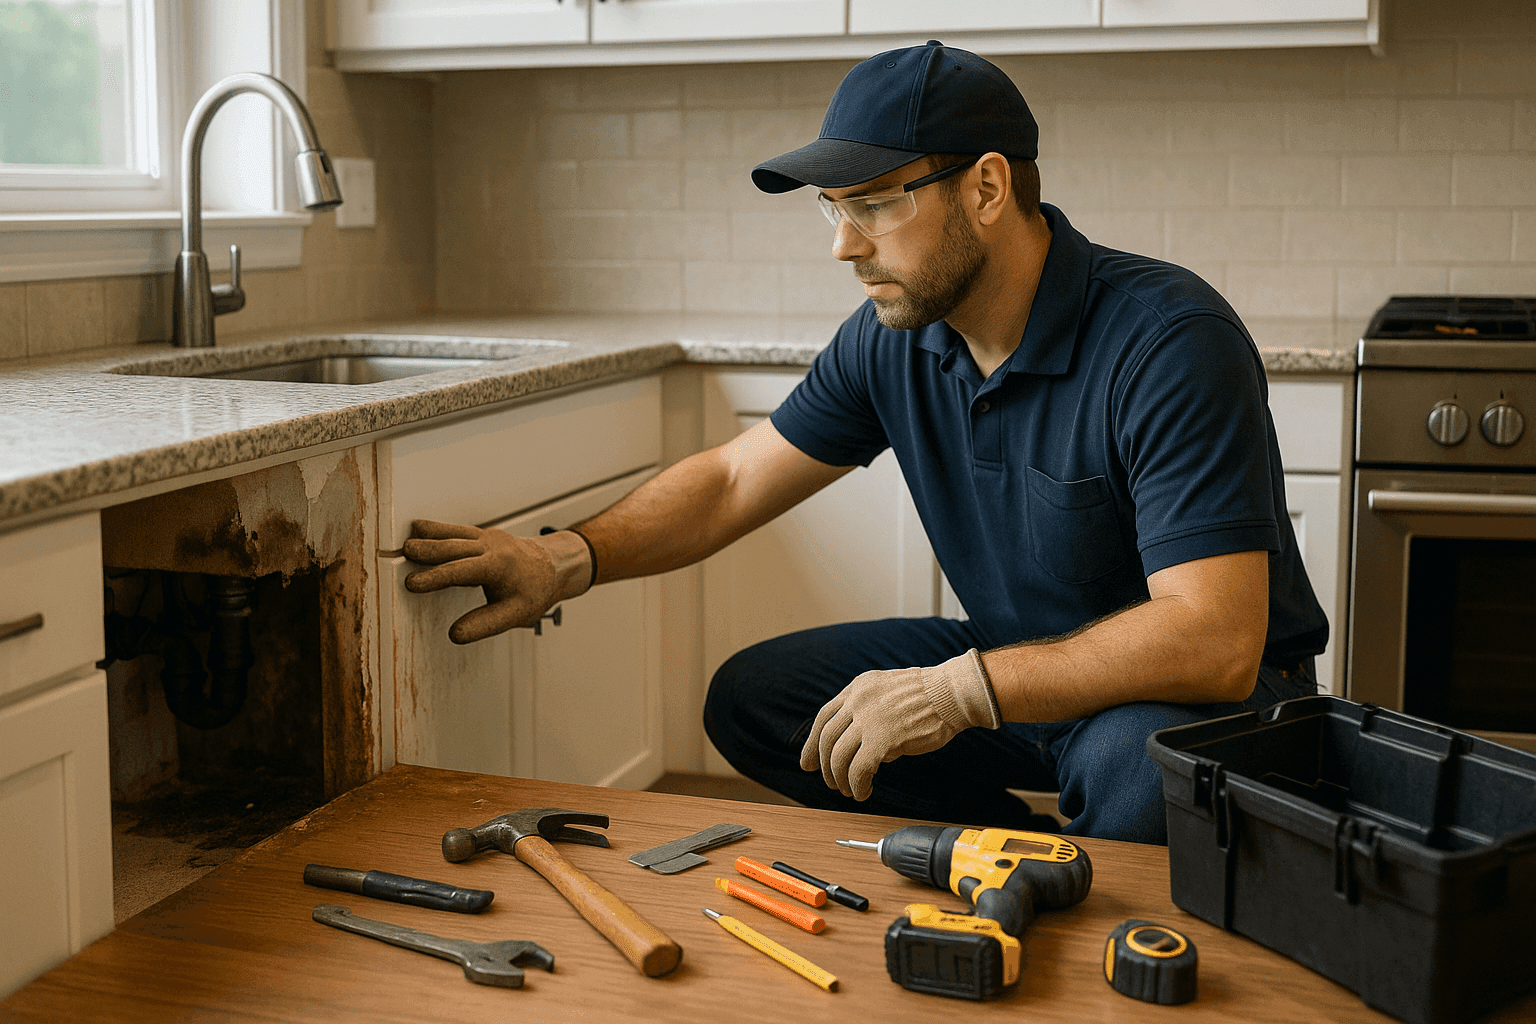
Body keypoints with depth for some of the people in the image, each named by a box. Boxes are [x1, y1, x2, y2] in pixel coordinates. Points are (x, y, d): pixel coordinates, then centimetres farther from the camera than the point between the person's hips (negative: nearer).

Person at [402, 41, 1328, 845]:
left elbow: (1214, 641, -33)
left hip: (1214, 689, -6)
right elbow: (733, 480, 4)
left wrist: (956, 691, -36)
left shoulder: (1171, 343, -27)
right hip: (1020, 662, 7)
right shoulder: (894, 338, -5)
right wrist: (566, 560, -13)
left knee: (1141, 766, -40)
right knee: (754, 699, -2)